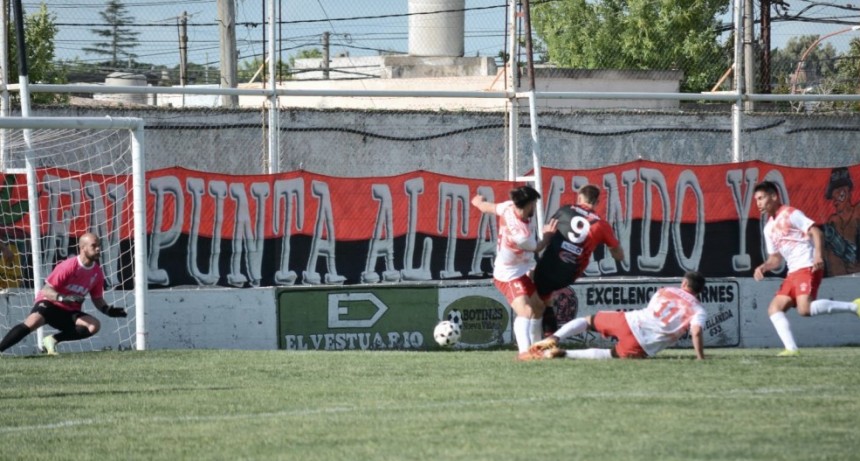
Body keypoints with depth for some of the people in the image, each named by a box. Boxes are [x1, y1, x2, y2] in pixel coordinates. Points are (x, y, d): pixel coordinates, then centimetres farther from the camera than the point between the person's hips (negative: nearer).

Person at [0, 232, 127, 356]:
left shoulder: (97, 273, 0)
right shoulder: (68, 266, -18)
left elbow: (97, 299, 13)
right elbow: (46, 291, -20)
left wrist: (108, 310, -8)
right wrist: (63, 298, -39)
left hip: (69, 313, 6)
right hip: (50, 304, -6)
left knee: (94, 325, -20)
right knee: (32, 323, -35)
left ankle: (52, 340, -13)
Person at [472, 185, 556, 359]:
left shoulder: (509, 207, -15)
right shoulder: (521, 234, -35)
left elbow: (488, 207, 8)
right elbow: (536, 248, -11)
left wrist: (479, 202, 31)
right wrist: (548, 235, 6)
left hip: (522, 272, 10)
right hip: (509, 276, -10)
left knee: (538, 307, 21)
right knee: (525, 310, -29)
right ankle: (524, 350, -40)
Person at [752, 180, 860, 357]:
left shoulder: (790, 214, -4)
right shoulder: (769, 228, 20)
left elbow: (816, 232, -12)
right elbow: (776, 258, 24)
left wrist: (818, 255, -28)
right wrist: (763, 267, 3)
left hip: (808, 268, -9)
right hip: (793, 273, 9)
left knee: (805, 309, -26)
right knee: (774, 309, 0)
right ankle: (791, 348, -7)